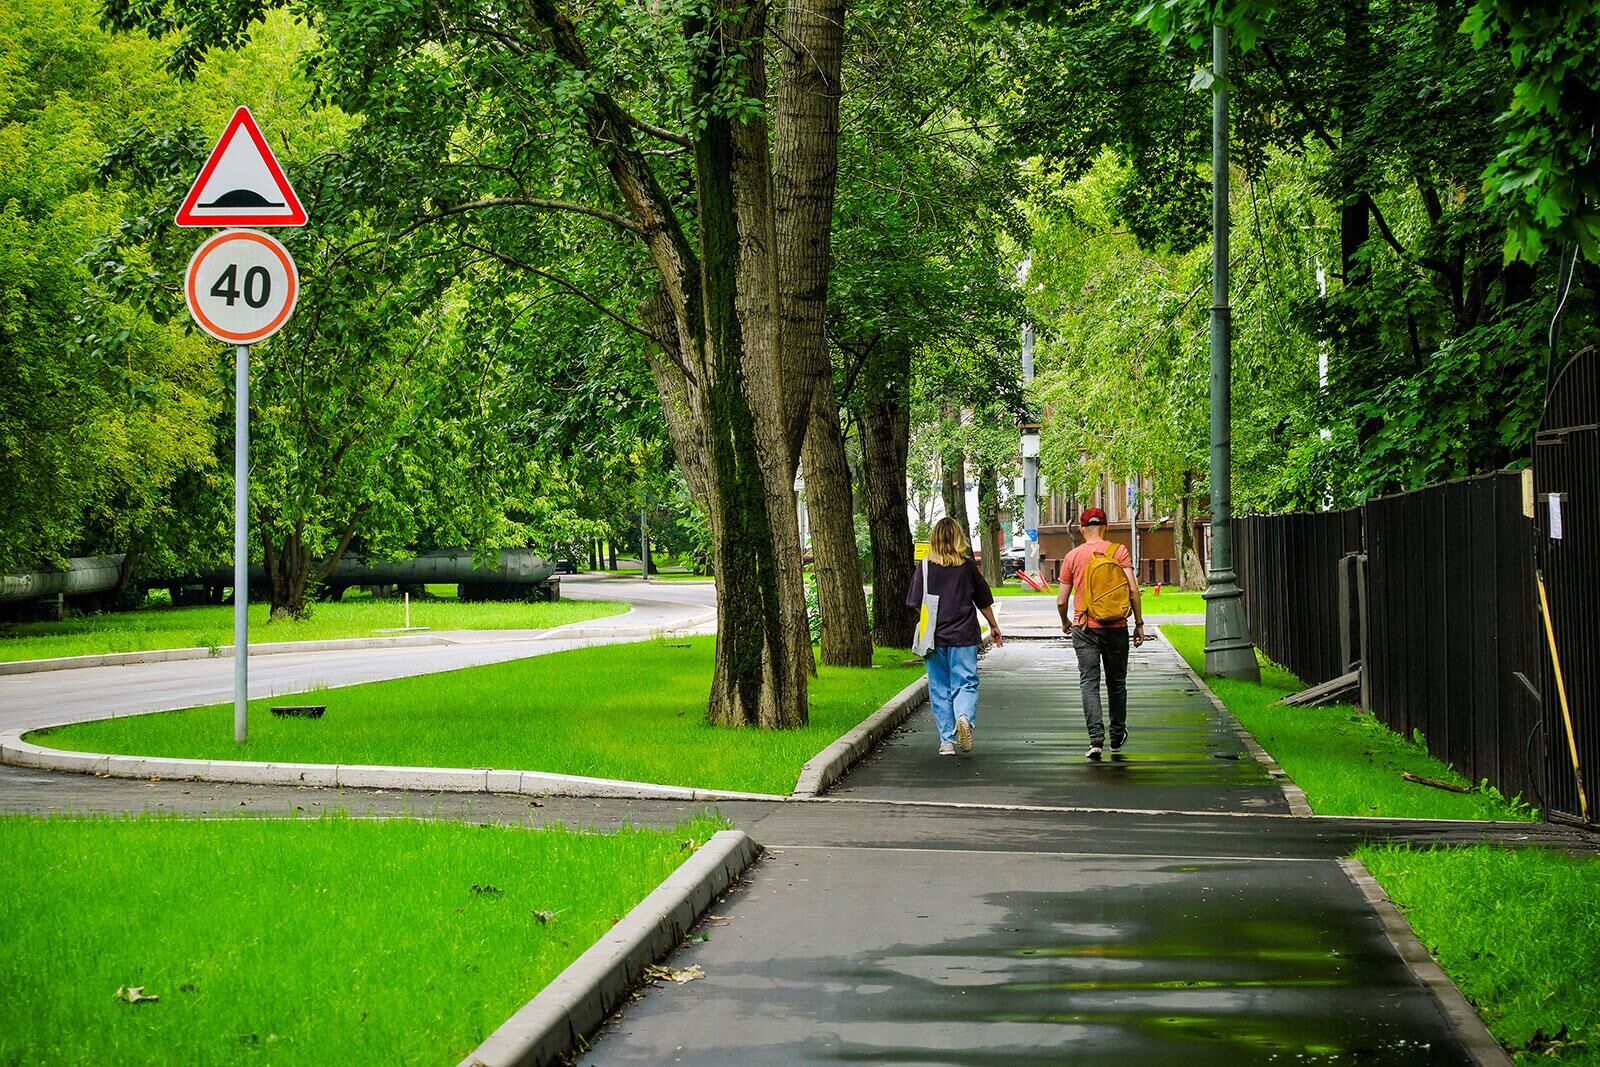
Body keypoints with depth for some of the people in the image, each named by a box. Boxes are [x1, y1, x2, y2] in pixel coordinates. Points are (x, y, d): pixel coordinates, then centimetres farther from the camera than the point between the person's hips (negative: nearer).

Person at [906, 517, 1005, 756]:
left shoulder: (925, 566, -3)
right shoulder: (968, 565, 0)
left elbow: (916, 604, 0)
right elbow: (983, 601, 9)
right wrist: (993, 626, 24)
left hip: (935, 636, 0)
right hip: (964, 635, 0)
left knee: (939, 688, 8)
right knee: (966, 682, 4)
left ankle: (947, 740, 6)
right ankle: (965, 717, -25)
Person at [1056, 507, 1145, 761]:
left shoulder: (1073, 556, 1)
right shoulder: (1119, 551, -1)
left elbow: (1061, 600, 4)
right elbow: (1133, 590, -8)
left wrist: (1065, 622, 22)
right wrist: (1139, 622, 1)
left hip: (1085, 628, -1)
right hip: (1116, 627, 1)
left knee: (1089, 683, -2)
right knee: (1117, 683, 14)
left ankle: (1096, 738, -17)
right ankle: (1118, 737, 25)